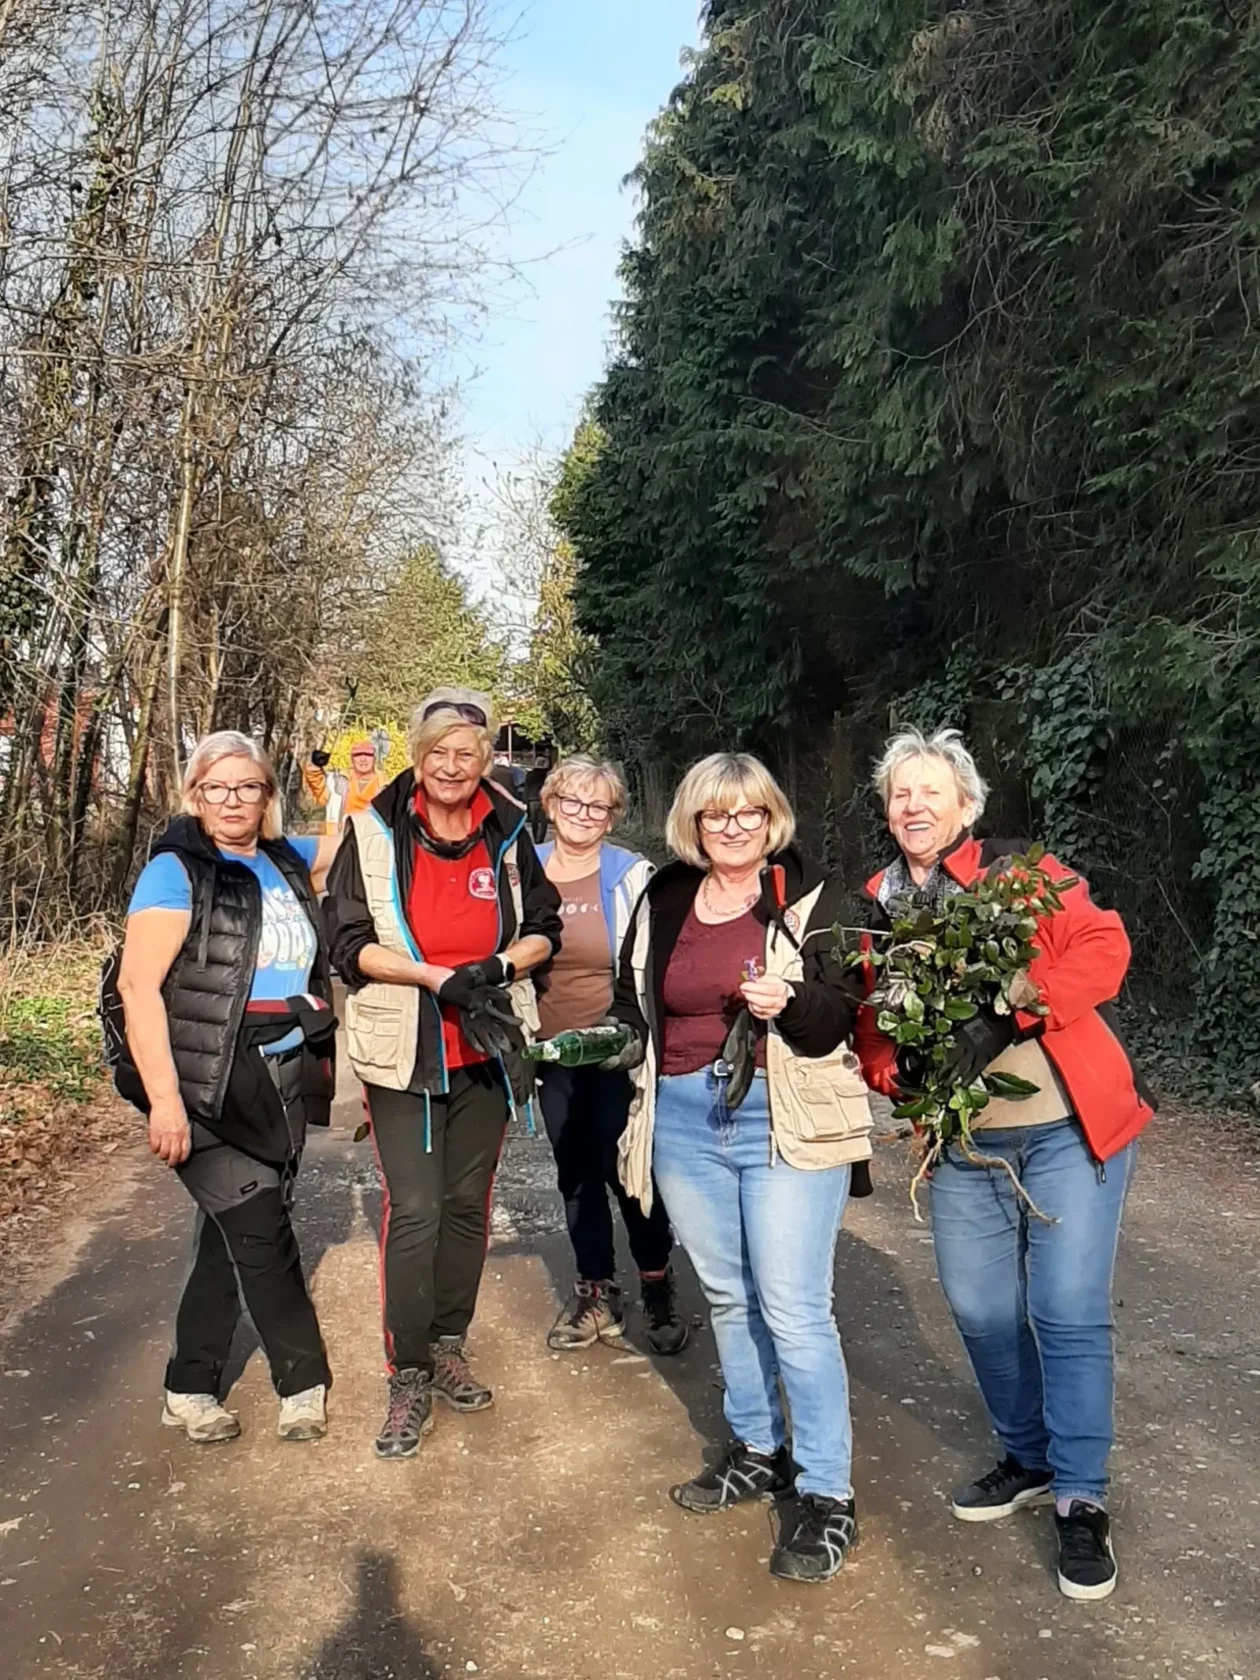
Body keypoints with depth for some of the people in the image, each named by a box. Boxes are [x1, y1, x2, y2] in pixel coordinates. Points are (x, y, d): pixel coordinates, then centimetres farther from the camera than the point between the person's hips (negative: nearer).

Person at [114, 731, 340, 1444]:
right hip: (211, 1091, -6)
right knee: (262, 1232, -5)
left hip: (283, 1086, 6)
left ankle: (190, 1388, 27)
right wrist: (164, 1098, -20)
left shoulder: (285, 861, 10)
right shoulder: (177, 869, -8)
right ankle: (305, 1382, 14)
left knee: (236, 1236, 12)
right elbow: (138, 984, -14)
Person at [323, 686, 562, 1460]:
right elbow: (351, 943, -9)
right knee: (414, 1210, -5)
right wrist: (439, 977, -21)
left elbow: (543, 928, 7)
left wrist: (501, 967, -14)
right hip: (405, 1050, -3)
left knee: (468, 1202, 13)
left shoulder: (510, 831, 1)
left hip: (487, 1046, 3)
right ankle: (409, 1376, 11)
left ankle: (448, 1347, 31)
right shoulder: (376, 831, -6)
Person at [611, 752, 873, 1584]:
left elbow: (842, 1018, -8)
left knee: (793, 1310, -4)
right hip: (685, 1119, 5)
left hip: (786, 1120, -5)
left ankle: (826, 1495, 11)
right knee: (729, 1295, 17)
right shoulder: (662, 902, 7)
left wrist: (790, 1002, -26)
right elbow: (632, 1001, 21)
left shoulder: (809, 898, -5)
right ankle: (760, 1451, 36)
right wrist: (626, 1039, 4)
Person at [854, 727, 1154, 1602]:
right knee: (982, 1313, 12)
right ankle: (1029, 1459, 36)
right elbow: (871, 1028, 9)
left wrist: (1007, 1016, -26)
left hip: (1071, 1129, -4)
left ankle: (1082, 1499, 17)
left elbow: (1103, 947, -16)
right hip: (963, 1145, 5)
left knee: (1068, 1315, -2)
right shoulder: (877, 912, 8)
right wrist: (900, 1069, -13)